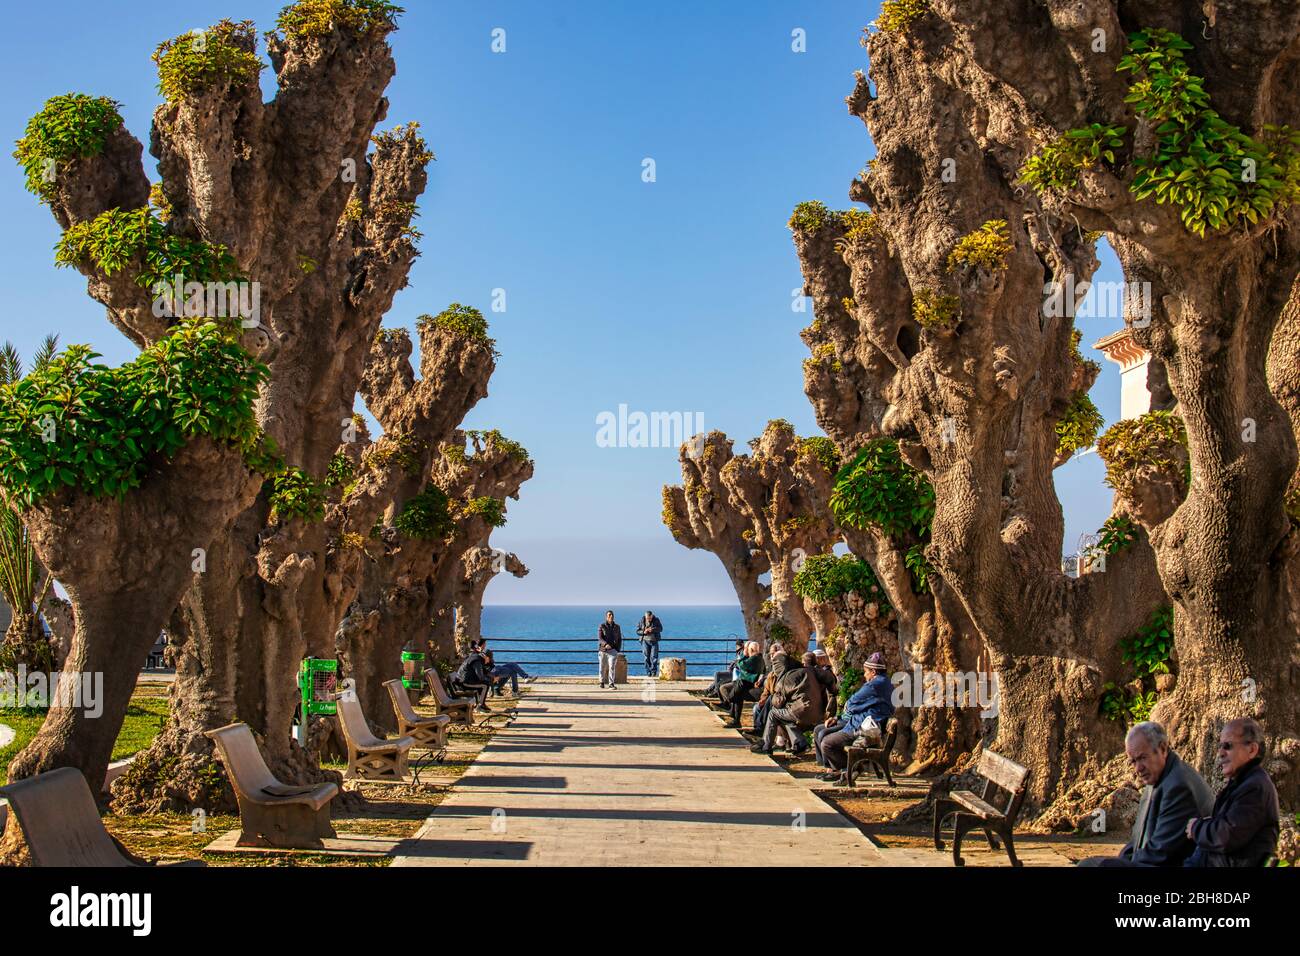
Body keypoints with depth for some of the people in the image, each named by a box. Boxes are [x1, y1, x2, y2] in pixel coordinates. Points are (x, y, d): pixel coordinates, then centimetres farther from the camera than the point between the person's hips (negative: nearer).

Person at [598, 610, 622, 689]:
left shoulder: (617, 627, 8)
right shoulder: (602, 626, -1)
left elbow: (619, 639, 15)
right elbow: (599, 638, -11)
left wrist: (618, 649, 5)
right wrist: (605, 644, -29)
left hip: (612, 650, 0)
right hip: (602, 650, 0)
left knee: (611, 666, -15)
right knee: (603, 668, 9)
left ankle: (611, 684, -16)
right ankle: (602, 682, 30)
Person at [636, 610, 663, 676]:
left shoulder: (656, 620, 0)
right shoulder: (642, 621, 2)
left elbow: (660, 628, -7)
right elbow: (637, 631, 4)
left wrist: (653, 629, -23)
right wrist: (643, 632, -17)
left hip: (654, 641, -1)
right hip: (645, 641, 1)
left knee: (654, 657, -8)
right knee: (647, 657, 0)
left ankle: (654, 672, -3)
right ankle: (648, 673, 5)